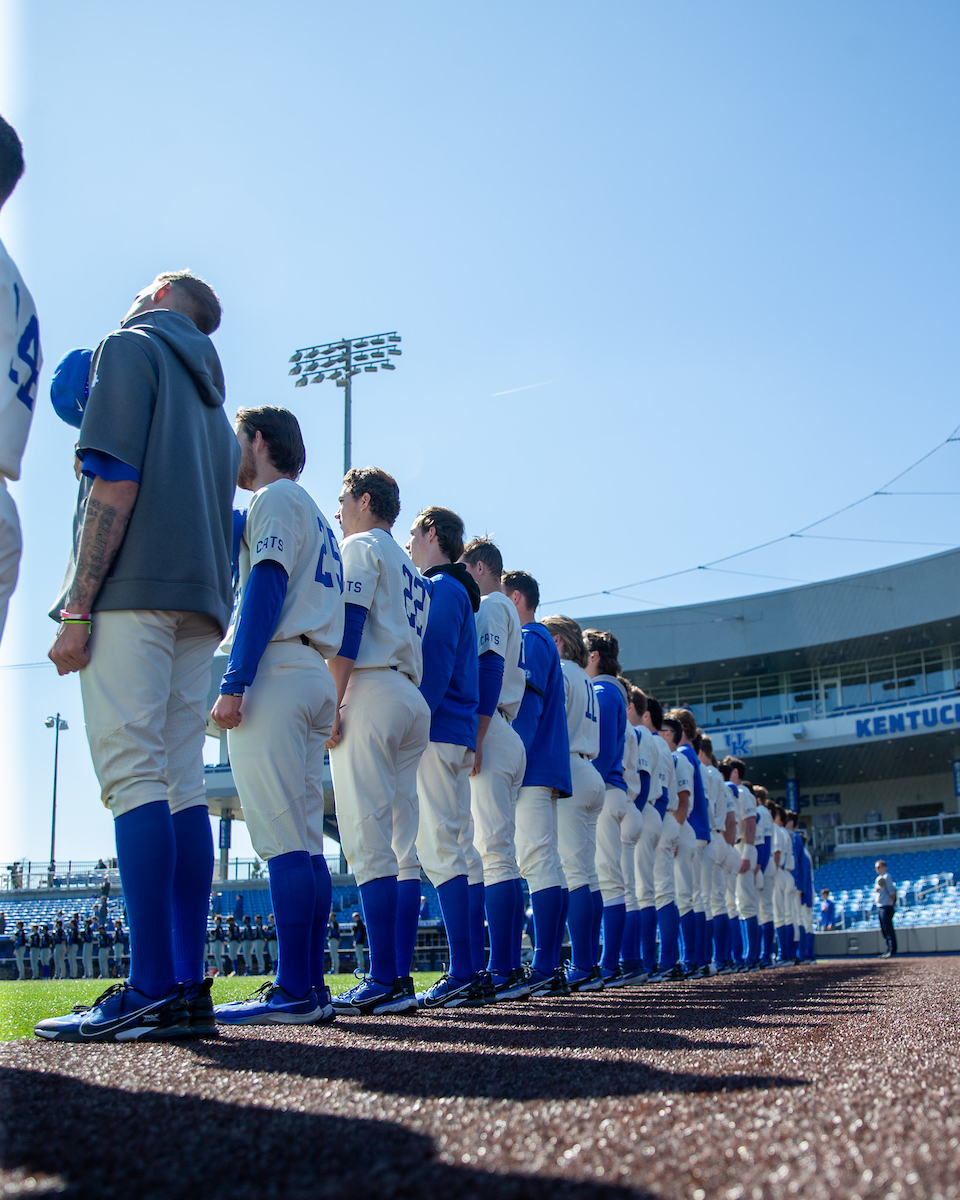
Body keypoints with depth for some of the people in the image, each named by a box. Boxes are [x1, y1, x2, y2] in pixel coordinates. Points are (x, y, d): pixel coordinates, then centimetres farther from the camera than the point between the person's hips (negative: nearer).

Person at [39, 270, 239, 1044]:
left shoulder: (131, 345, 4)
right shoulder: (210, 388, 28)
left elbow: (115, 481, -10)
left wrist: (77, 607, -13)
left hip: (135, 587, -7)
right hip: (200, 602, 8)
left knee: (133, 775, -12)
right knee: (181, 785, 3)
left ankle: (152, 989, -17)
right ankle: (187, 986, 1)